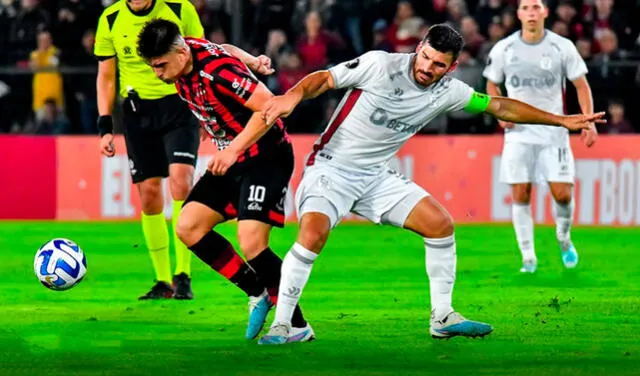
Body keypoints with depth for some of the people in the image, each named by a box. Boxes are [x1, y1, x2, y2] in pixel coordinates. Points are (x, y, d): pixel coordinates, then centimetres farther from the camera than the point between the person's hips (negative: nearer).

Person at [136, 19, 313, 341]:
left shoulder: (217, 71, -27)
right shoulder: (183, 62, -2)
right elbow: (223, 49, 19)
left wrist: (234, 150, -28)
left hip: (266, 157, -9)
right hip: (231, 158, 9)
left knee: (251, 242, -21)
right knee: (188, 228, 0)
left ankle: (298, 327, -8)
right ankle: (257, 293, 10)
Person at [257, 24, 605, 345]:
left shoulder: (447, 91, -2)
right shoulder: (380, 65, -18)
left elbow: (500, 106, 8)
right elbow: (324, 79, -16)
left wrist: (561, 120, 10)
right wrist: (294, 95, -38)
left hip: (376, 175, 6)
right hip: (331, 168, -6)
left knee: (440, 224, -2)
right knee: (313, 234, -29)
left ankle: (442, 318, 10)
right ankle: (281, 325, -19)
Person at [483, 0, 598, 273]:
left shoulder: (562, 47, -3)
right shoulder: (503, 49, 0)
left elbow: (581, 85, 4)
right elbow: (492, 84, 15)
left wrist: (589, 121, -7)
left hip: (554, 131, -1)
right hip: (519, 132, 1)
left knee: (562, 194, -7)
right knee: (520, 195, -5)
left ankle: (564, 238, 23)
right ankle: (528, 258, 4)